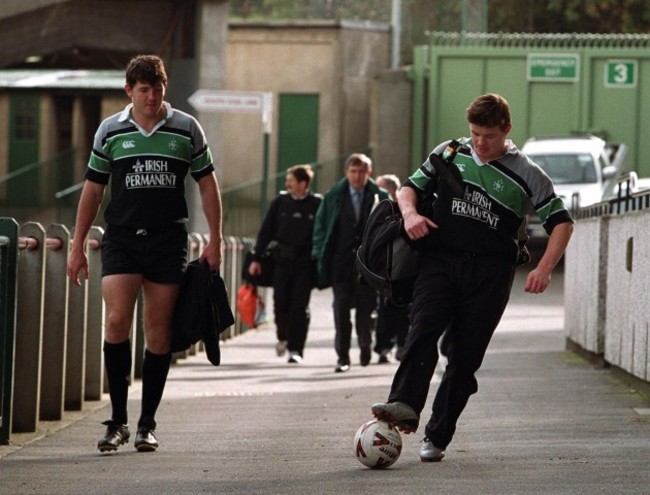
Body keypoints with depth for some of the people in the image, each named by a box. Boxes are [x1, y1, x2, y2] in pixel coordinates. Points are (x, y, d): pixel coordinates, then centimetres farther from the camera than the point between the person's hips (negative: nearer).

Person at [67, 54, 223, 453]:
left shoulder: (187, 129, 4)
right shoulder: (110, 131, 5)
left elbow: (207, 183, 9)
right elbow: (93, 189, 10)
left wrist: (215, 239, 3)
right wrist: (78, 245, 8)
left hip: (169, 241, 0)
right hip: (121, 238, 0)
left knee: (159, 333, 1)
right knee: (117, 320, -14)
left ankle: (147, 424, 10)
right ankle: (118, 419, -6)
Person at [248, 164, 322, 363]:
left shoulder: (317, 204, -3)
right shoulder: (280, 202, 4)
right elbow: (266, 231, 7)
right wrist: (256, 259, 4)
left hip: (305, 262, -2)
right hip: (282, 259, 2)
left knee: (300, 307, -3)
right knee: (280, 302, 0)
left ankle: (296, 349, 3)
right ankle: (283, 337, 27)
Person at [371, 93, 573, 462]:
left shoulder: (525, 174, 4)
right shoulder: (449, 154, 11)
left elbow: (561, 221, 7)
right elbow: (411, 186, 20)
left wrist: (544, 270, -7)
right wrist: (410, 212, -4)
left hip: (490, 271, -1)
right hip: (440, 261, 1)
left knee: (466, 355, -2)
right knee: (424, 326, -25)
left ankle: (438, 436, 5)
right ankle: (405, 406, -41)